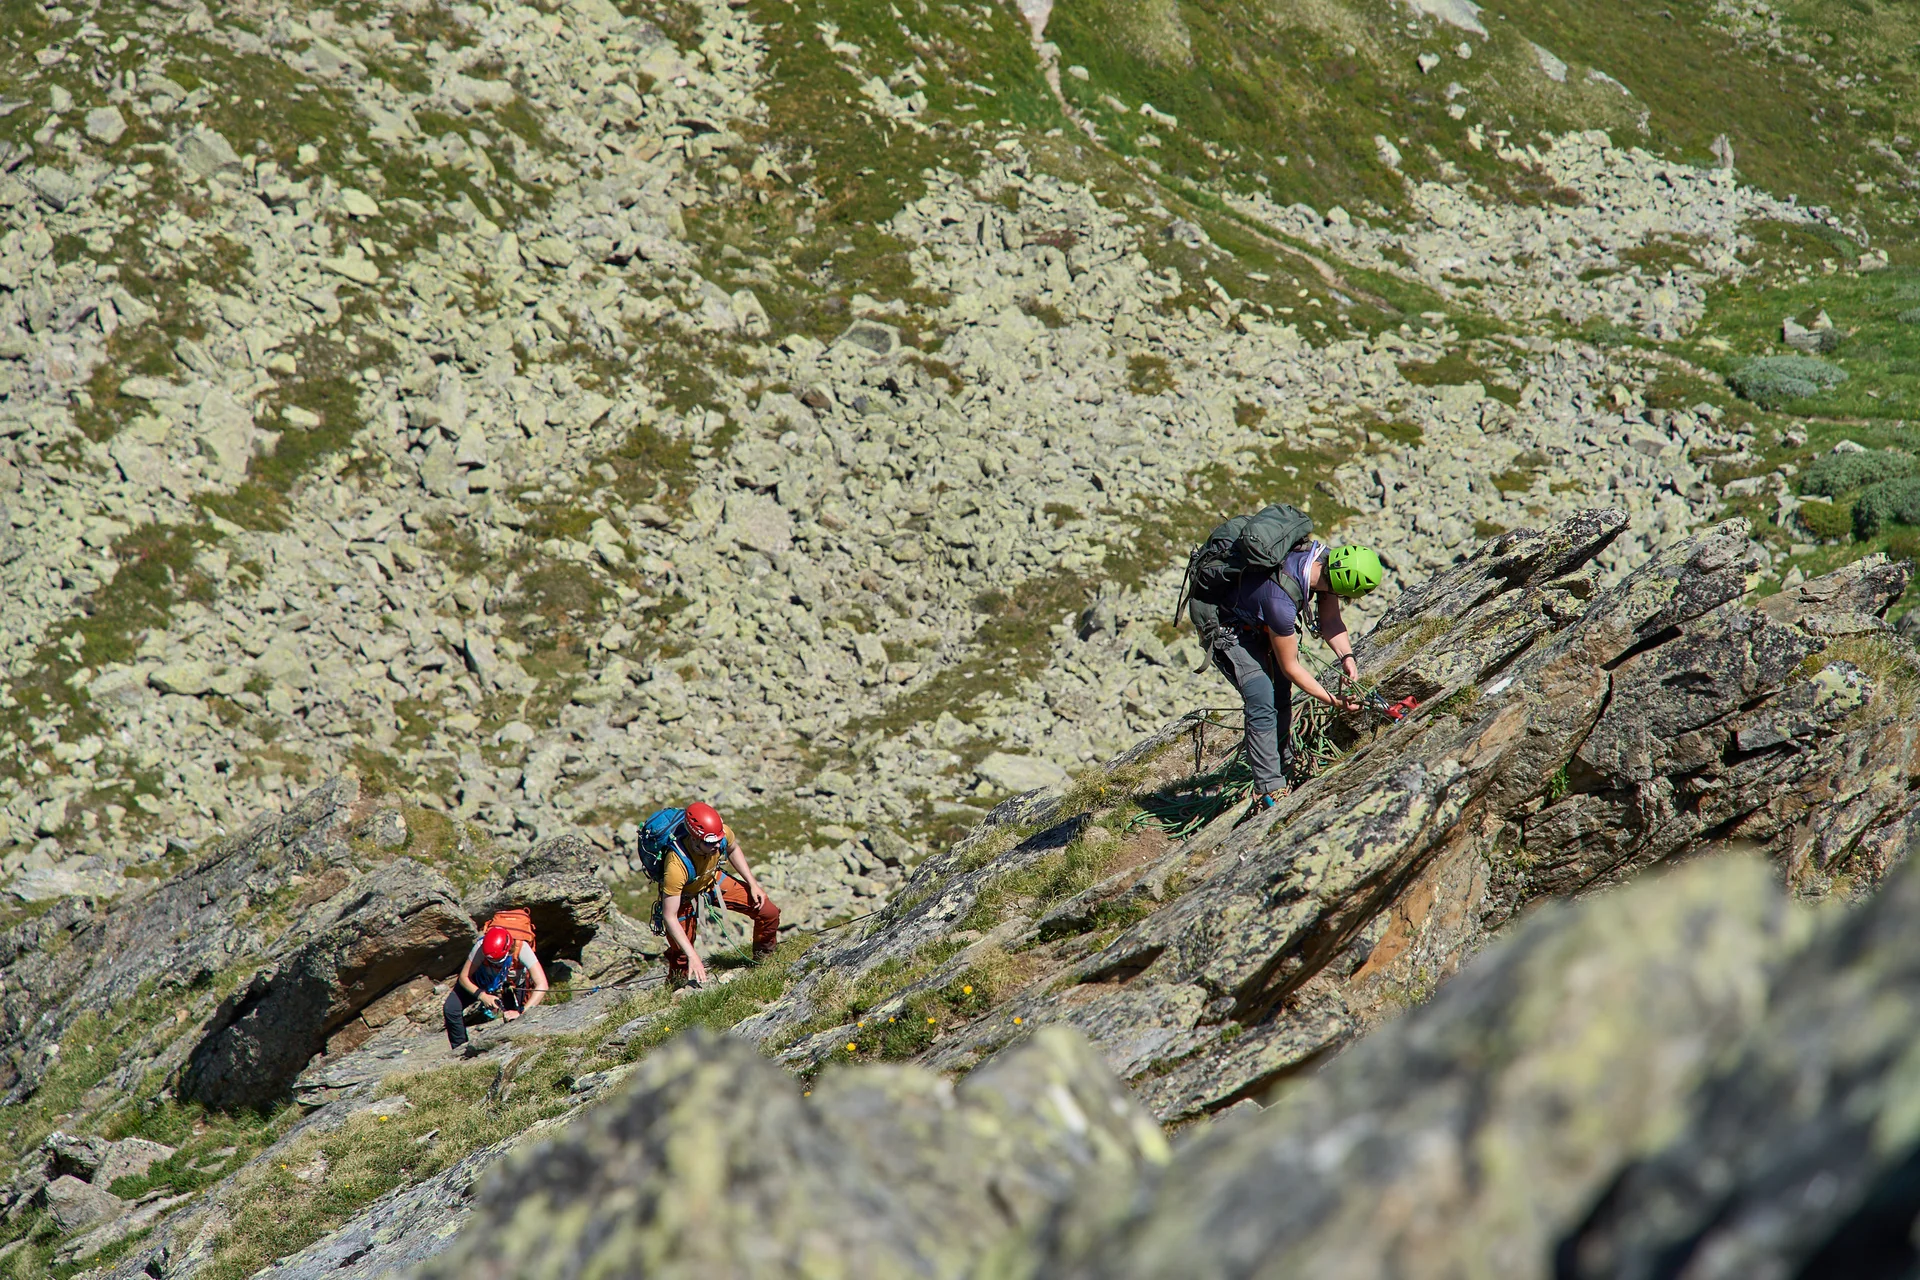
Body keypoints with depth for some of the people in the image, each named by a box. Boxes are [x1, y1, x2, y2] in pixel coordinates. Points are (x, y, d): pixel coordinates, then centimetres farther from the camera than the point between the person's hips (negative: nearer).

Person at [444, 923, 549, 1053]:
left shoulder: (521, 949, -40)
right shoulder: (481, 948, -36)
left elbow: (542, 986, -42)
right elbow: (464, 977, -24)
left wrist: (521, 1012, -49)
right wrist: (482, 996, -39)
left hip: (512, 985, 0)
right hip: (482, 980, 0)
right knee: (451, 1008, -16)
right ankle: (460, 1047, 7)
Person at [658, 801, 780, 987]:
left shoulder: (722, 834, -29)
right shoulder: (677, 865, -44)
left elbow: (732, 850, 0)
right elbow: (669, 917, -36)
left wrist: (753, 884, -3)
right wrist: (693, 956, -39)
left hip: (713, 879, 5)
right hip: (683, 894, -5)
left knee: (768, 913, -1)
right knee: (681, 961, -8)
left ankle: (765, 959, 28)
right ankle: (674, 986, 28)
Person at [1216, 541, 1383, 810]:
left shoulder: (1323, 557, -21)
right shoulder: (1281, 600, -41)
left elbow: (1330, 618, -7)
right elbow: (1290, 667, -26)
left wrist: (1346, 656, -24)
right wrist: (1334, 701, -21)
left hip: (1259, 622, 8)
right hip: (1229, 631, -8)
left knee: (1281, 697, 13)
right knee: (1263, 705, -17)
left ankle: (1286, 768, 28)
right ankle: (1269, 792, -12)